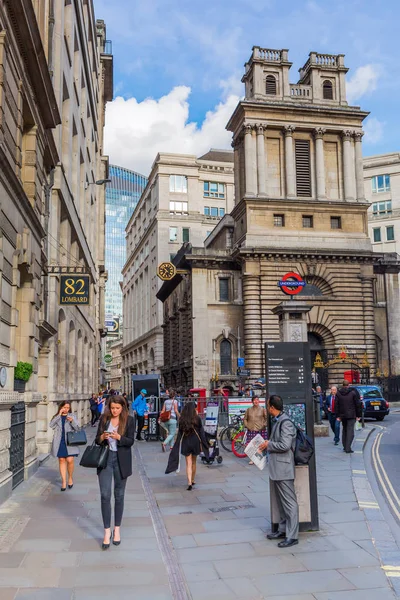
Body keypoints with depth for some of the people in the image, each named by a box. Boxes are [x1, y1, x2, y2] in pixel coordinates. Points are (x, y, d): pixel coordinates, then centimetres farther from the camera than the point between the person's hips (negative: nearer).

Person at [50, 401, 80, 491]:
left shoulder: (71, 416, 7)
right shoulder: (56, 417, 10)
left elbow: (77, 428, 0)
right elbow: (51, 425, -8)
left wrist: (72, 421, -19)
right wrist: (59, 415, -11)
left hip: (69, 441, -1)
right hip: (59, 442, 1)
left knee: (70, 460, -8)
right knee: (61, 460, 2)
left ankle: (70, 478, 14)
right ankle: (63, 481, 10)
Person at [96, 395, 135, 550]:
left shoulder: (129, 420, -4)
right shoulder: (104, 418, 2)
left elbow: (131, 441, -8)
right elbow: (97, 439, 6)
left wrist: (118, 437, -26)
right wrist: (102, 437, -17)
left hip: (121, 460, -1)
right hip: (105, 458, 1)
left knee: (119, 495, 9)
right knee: (105, 495, -4)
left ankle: (117, 529, 23)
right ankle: (107, 531, 4)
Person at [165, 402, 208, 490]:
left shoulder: (182, 419, -4)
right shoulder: (197, 419, -9)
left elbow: (180, 433, -1)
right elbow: (201, 431, -5)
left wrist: (179, 445, 5)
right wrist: (201, 444, 4)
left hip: (185, 442, 0)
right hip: (195, 441, 0)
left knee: (189, 463, 3)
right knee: (194, 462, 17)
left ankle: (189, 482, -8)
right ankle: (193, 480, 29)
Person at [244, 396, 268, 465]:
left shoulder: (263, 409, 2)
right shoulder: (249, 410, 9)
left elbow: (267, 418, 3)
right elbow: (245, 419, 16)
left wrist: (264, 425, -8)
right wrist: (246, 425, 4)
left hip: (260, 430, -2)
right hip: (251, 430, 2)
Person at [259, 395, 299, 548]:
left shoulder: (285, 422, -18)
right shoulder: (277, 421, 13)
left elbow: (285, 445, -25)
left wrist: (268, 445, -13)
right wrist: (267, 444, 7)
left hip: (283, 468, -10)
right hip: (275, 468, 10)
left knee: (289, 502, -3)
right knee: (281, 501, 19)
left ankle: (292, 536, 3)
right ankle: (283, 530, 30)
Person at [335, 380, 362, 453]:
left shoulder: (338, 393, 3)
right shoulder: (353, 392, -5)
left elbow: (336, 405, 3)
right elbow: (358, 404, -3)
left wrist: (337, 416, 7)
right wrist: (358, 415, 4)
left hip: (342, 415, 3)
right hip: (351, 415, -3)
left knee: (344, 430, 17)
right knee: (350, 431, -4)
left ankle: (345, 447, 19)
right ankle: (348, 448, -11)